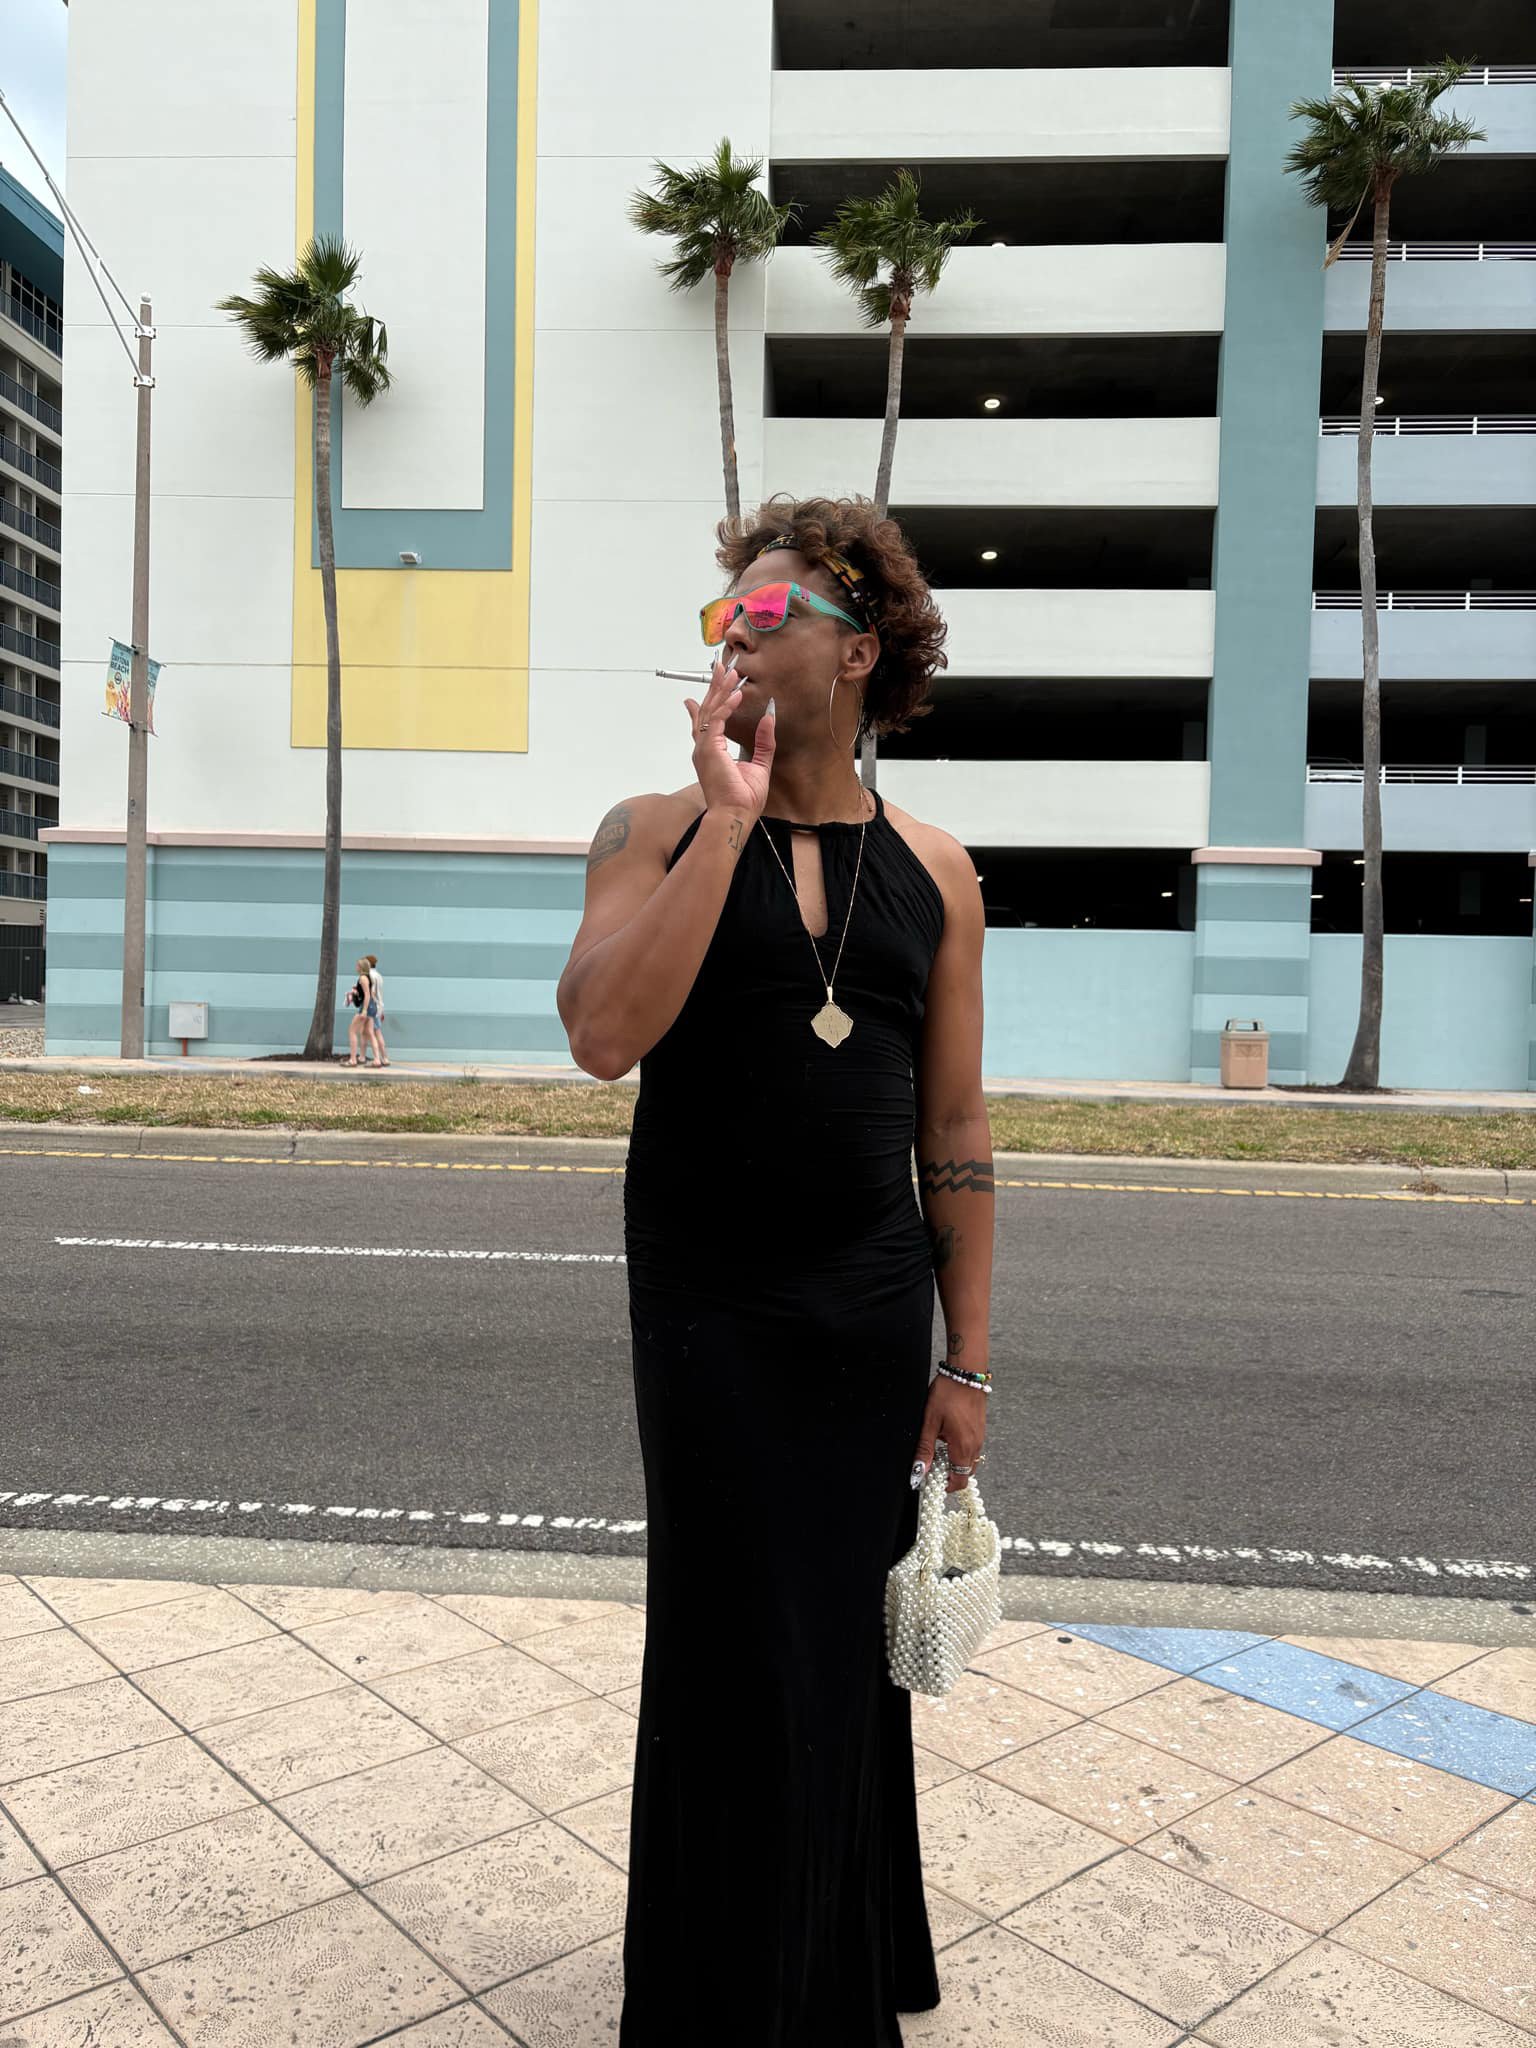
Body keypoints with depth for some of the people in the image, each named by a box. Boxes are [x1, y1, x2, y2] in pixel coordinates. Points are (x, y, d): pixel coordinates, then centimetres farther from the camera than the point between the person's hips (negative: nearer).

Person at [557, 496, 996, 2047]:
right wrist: (729, 818, -21)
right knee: (738, 1663, 8)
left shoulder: (931, 871, 3)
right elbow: (604, 1035, -21)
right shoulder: (659, 832, -3)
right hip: (712, 1318, -2)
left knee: (852, 1657, 16)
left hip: (874, 1315, 2)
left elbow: (954, 1126, 4)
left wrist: (966, 1361, 3)